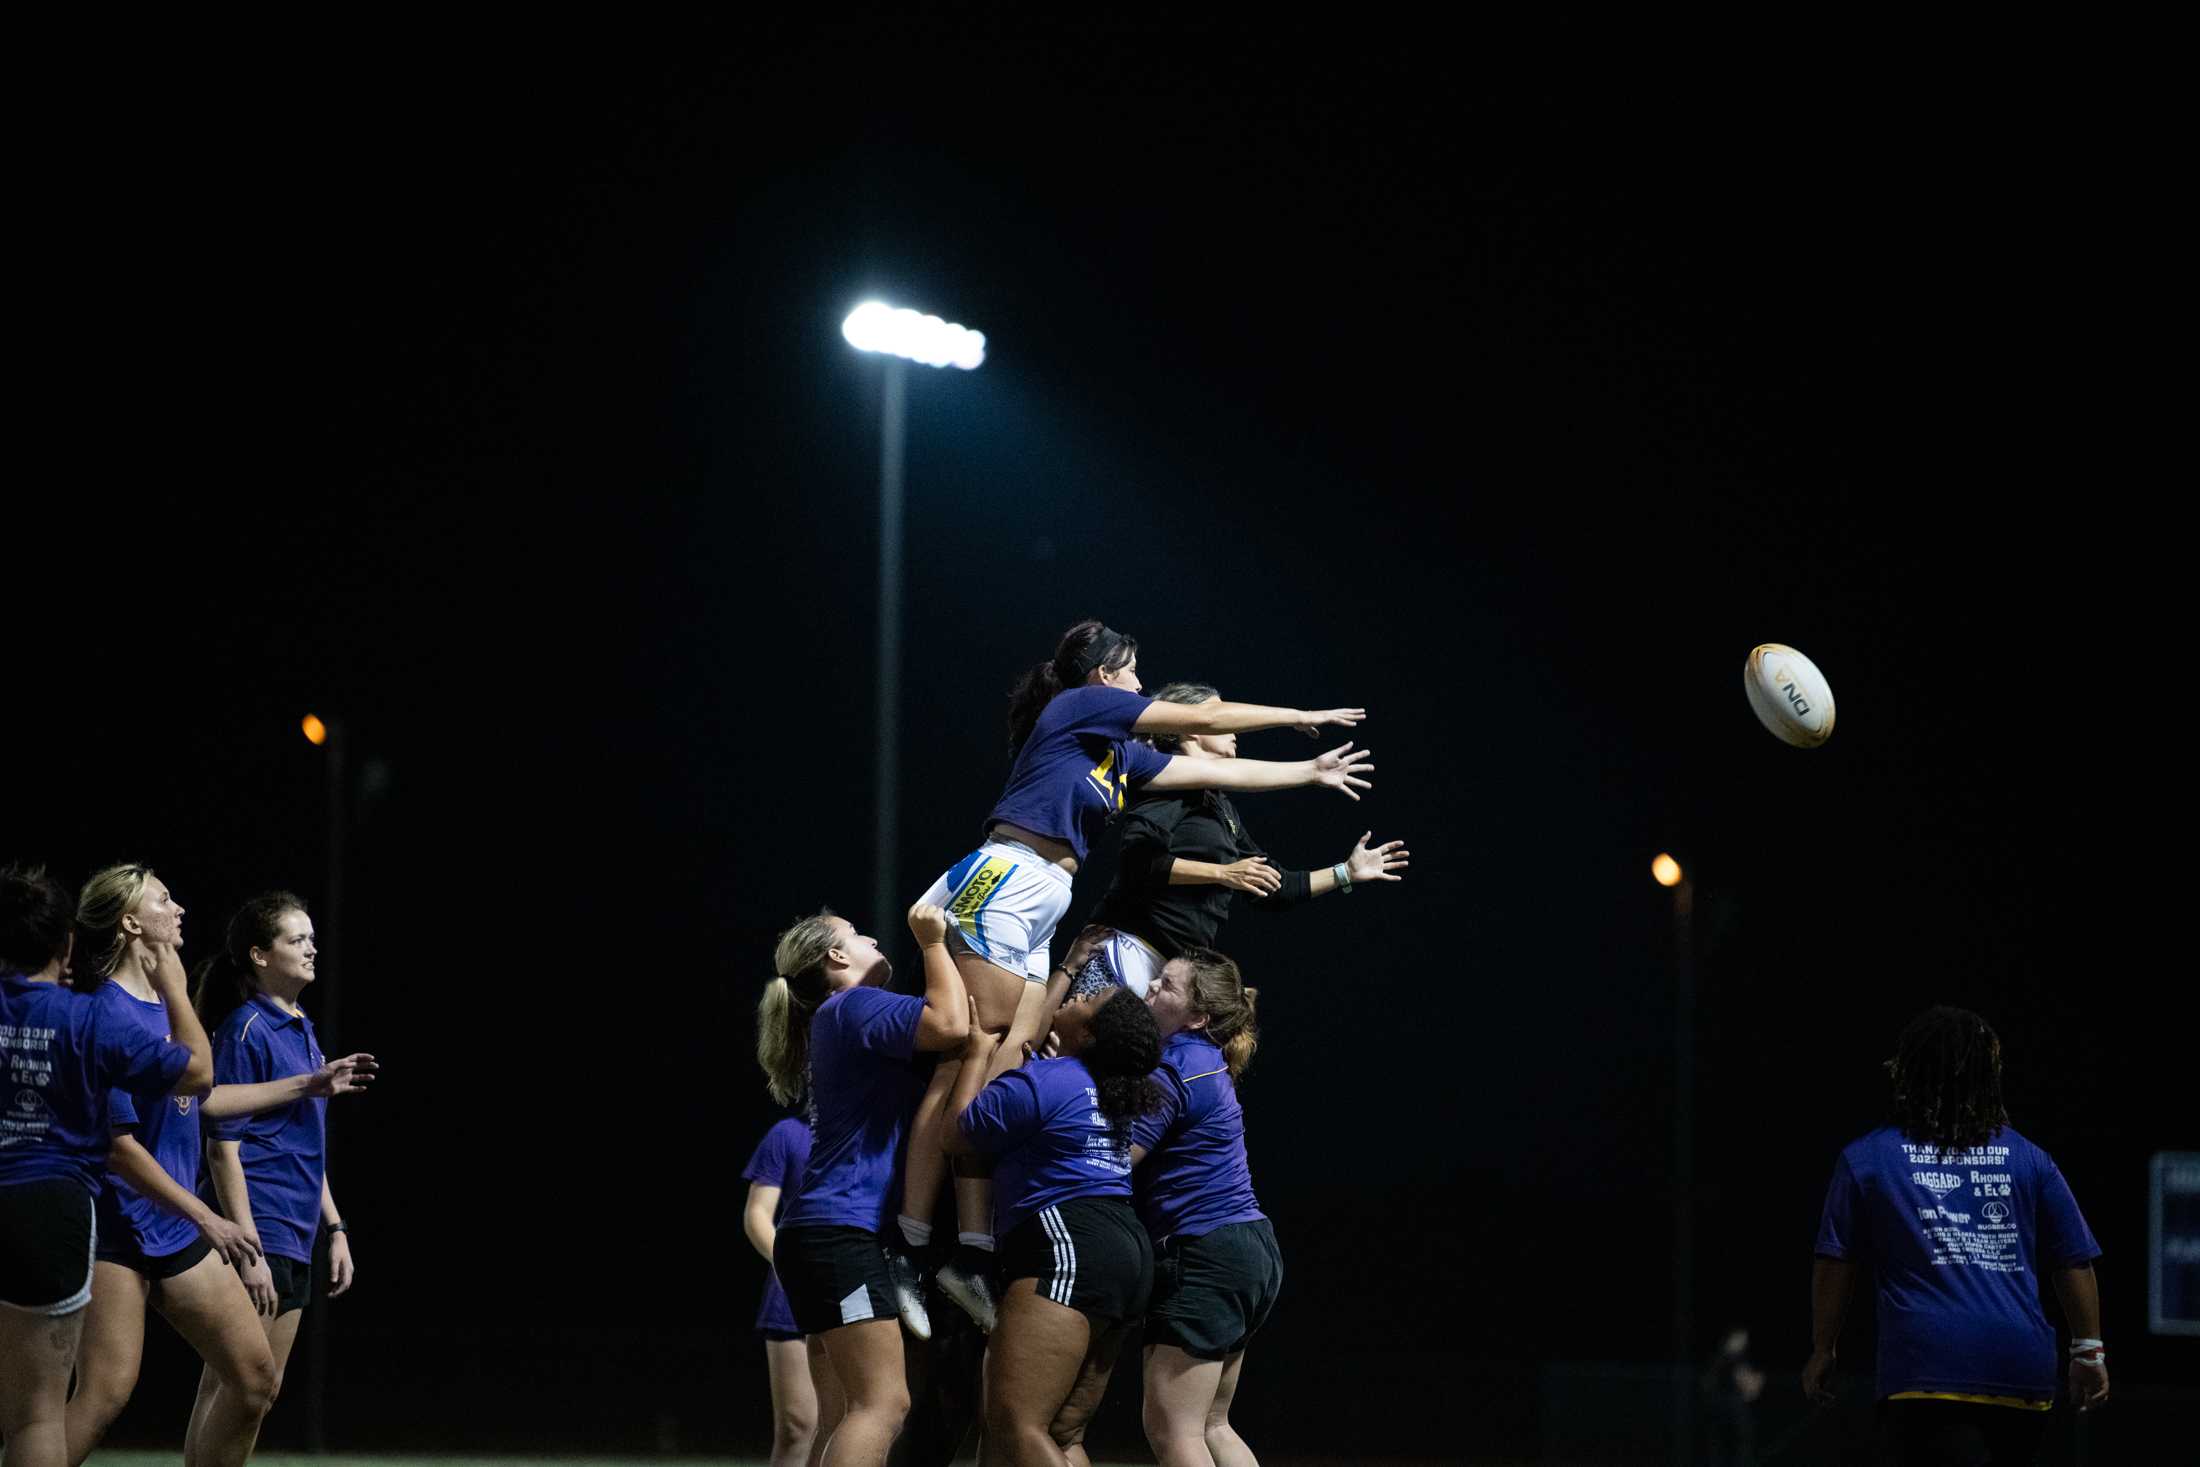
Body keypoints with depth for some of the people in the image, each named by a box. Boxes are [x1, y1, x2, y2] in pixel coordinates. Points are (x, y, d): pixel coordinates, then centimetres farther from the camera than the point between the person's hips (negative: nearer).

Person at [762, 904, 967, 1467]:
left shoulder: (838, 1021, 24)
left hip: (823, 1232, 11)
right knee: (882, 1404, -19)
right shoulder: (854, 1007, -6)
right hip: (843, 1230, -11)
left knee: (851, 1410, 7)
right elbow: (950, 1024, -21)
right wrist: (934, 942, -6)